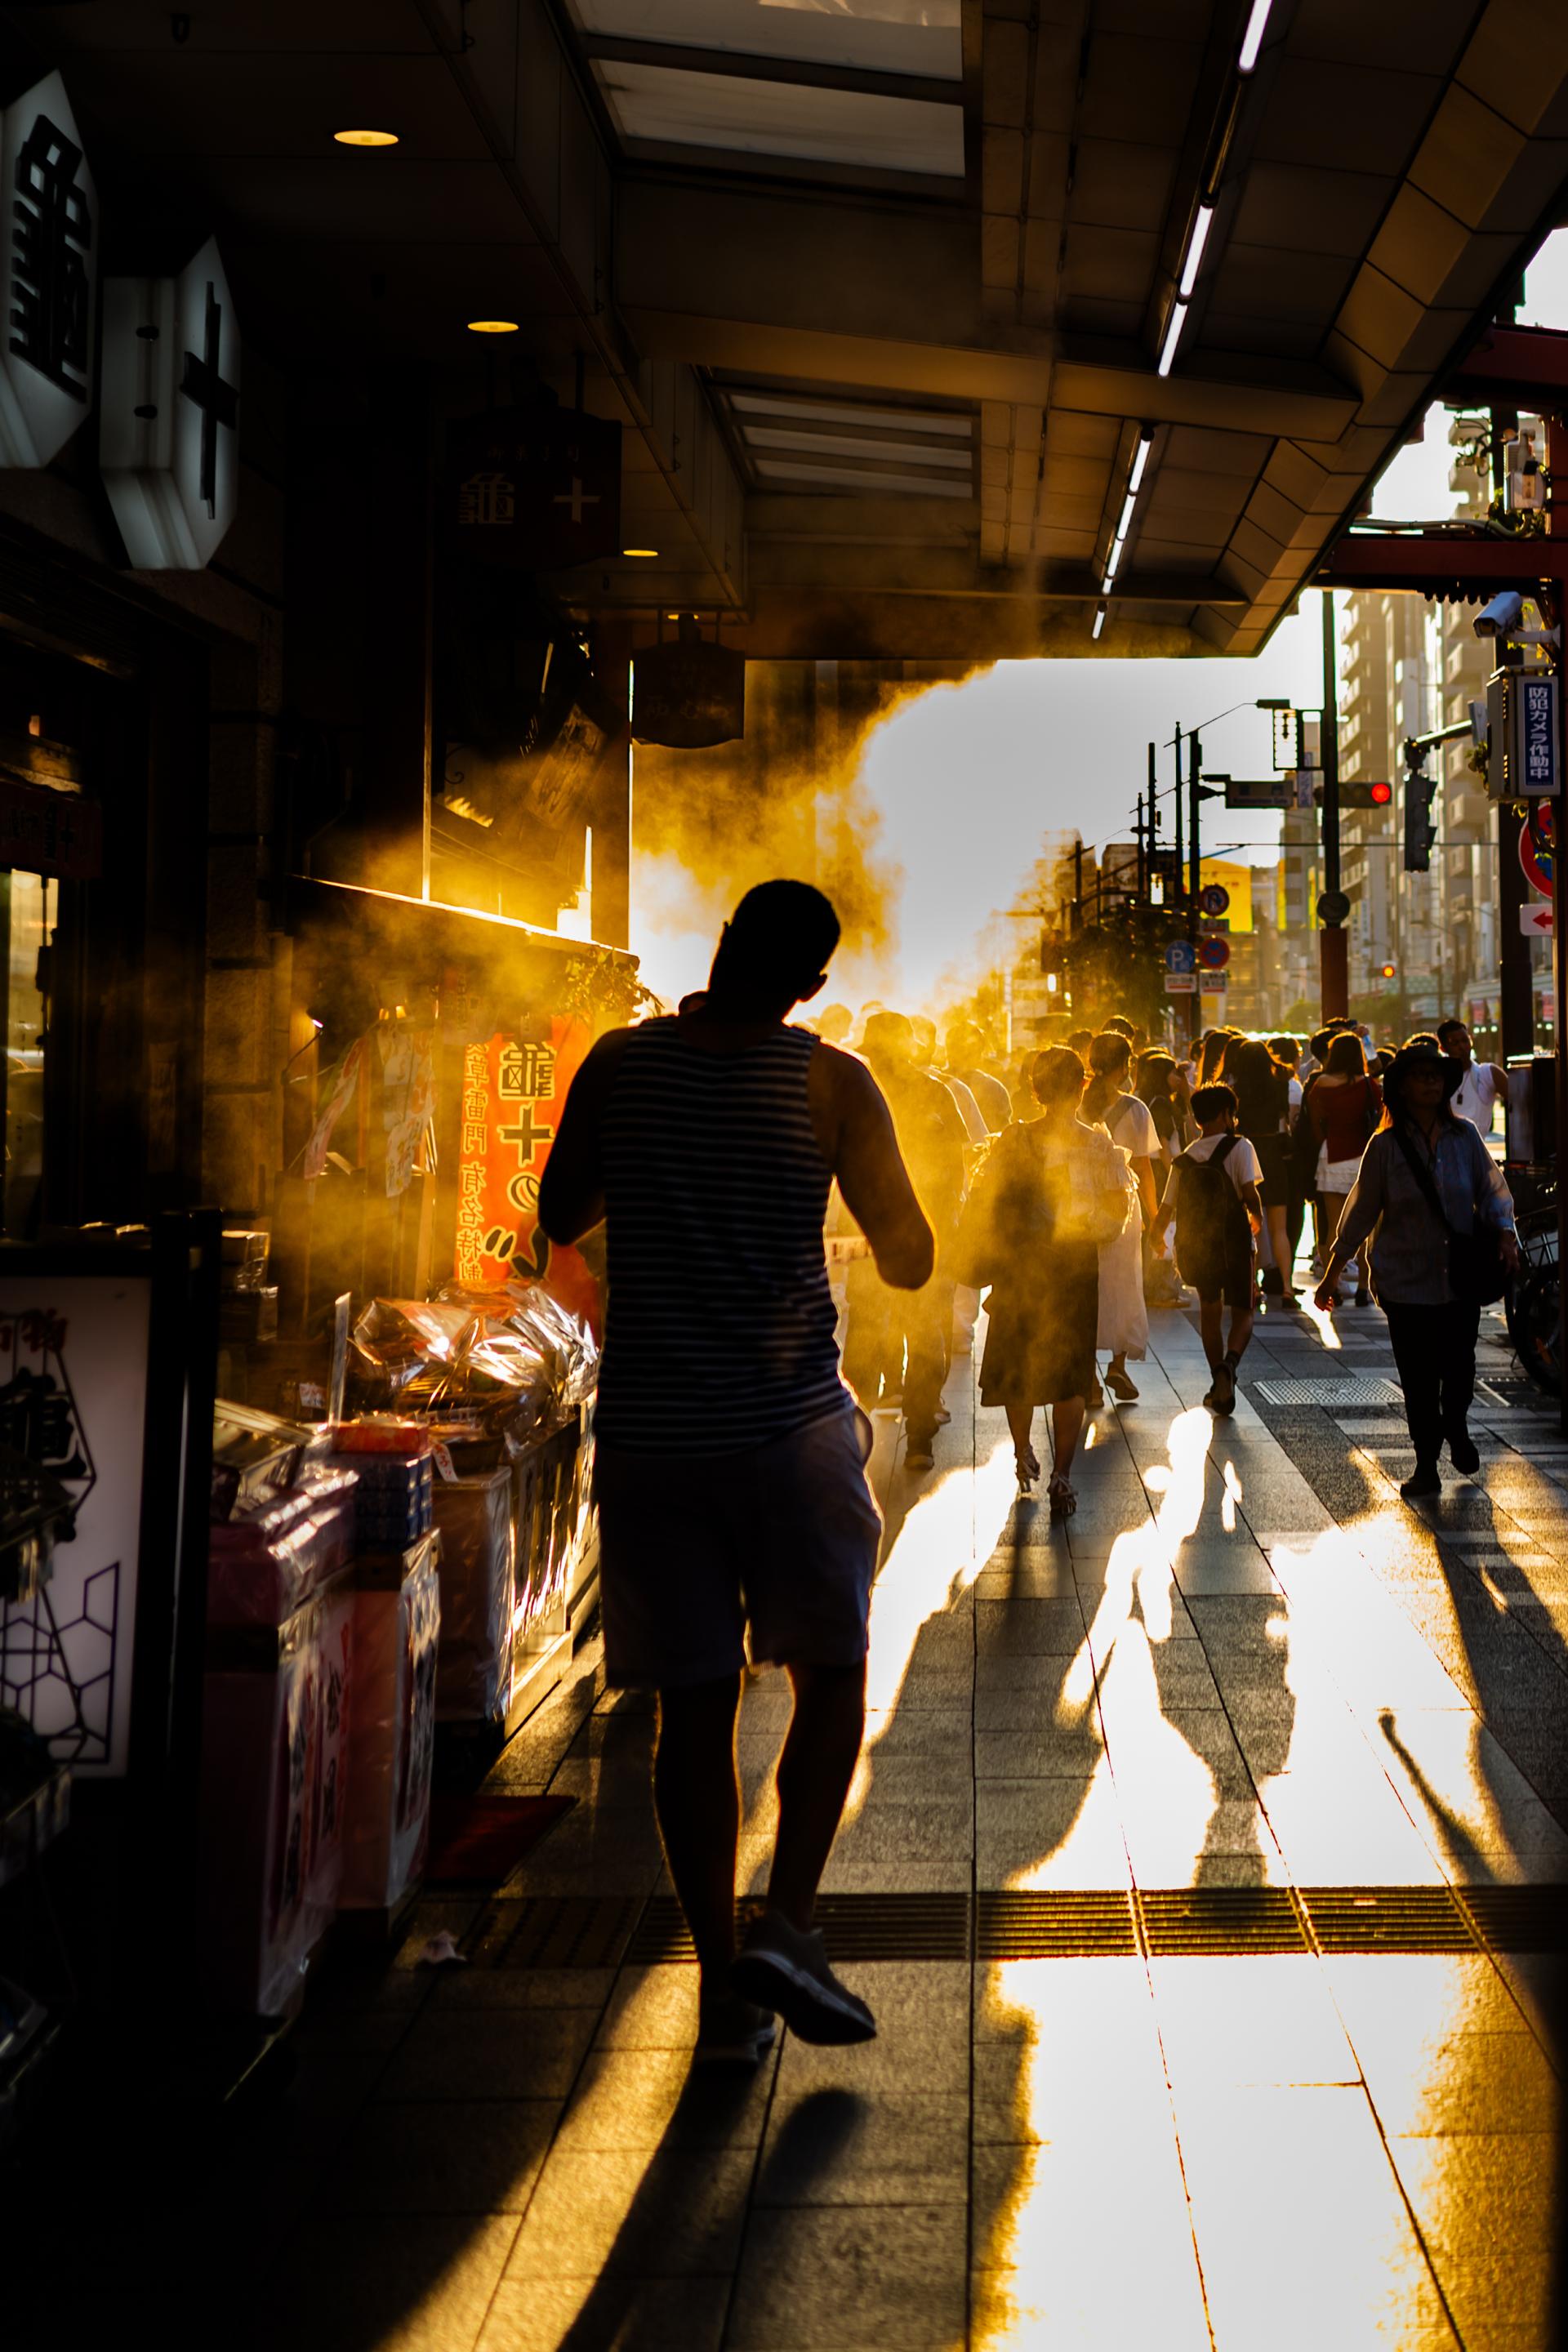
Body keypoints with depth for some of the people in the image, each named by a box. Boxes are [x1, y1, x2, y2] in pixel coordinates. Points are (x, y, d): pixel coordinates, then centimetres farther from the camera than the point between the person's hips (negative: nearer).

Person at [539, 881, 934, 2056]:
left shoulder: (619, 1065, 0)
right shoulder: (833, 1083, -6)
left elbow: (560, 1218, 13)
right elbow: (909, 1260, -1)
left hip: (650, 1430, 2)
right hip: (792, 1426, -2)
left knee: (695, 1707, 8)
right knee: (831, 1674, 15)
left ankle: (724, 1983, 13)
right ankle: (788, 1924, 2)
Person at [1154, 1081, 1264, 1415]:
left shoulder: (1184, 1159, 4)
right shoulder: (1238, 1147, -7)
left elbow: (1167, 1208, 4)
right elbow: (1250, 1194, -17)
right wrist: (1257, 1218, 5)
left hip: (1196, 1246, 4)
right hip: (1233, 1243, -4)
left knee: (1210, 1312, 19)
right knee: (1242, 1312, 8)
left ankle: (1220, 1387, 21)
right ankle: (1228, 1364, -21)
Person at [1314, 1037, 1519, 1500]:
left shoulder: (1464, 1136, 2)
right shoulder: (1385, 1146, -4)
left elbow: (1492, 1189, 8)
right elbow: (1361, 1212, 1)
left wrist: (1505, 1232, -12)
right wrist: (1331, 1275, 3)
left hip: (1461, 1274, 2)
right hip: (1406, 1280, -2)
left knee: (1459, 1367, 5)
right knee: (1418, 1379, 1)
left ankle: (1456, 1426, 38)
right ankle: (1426, 1466, 17)